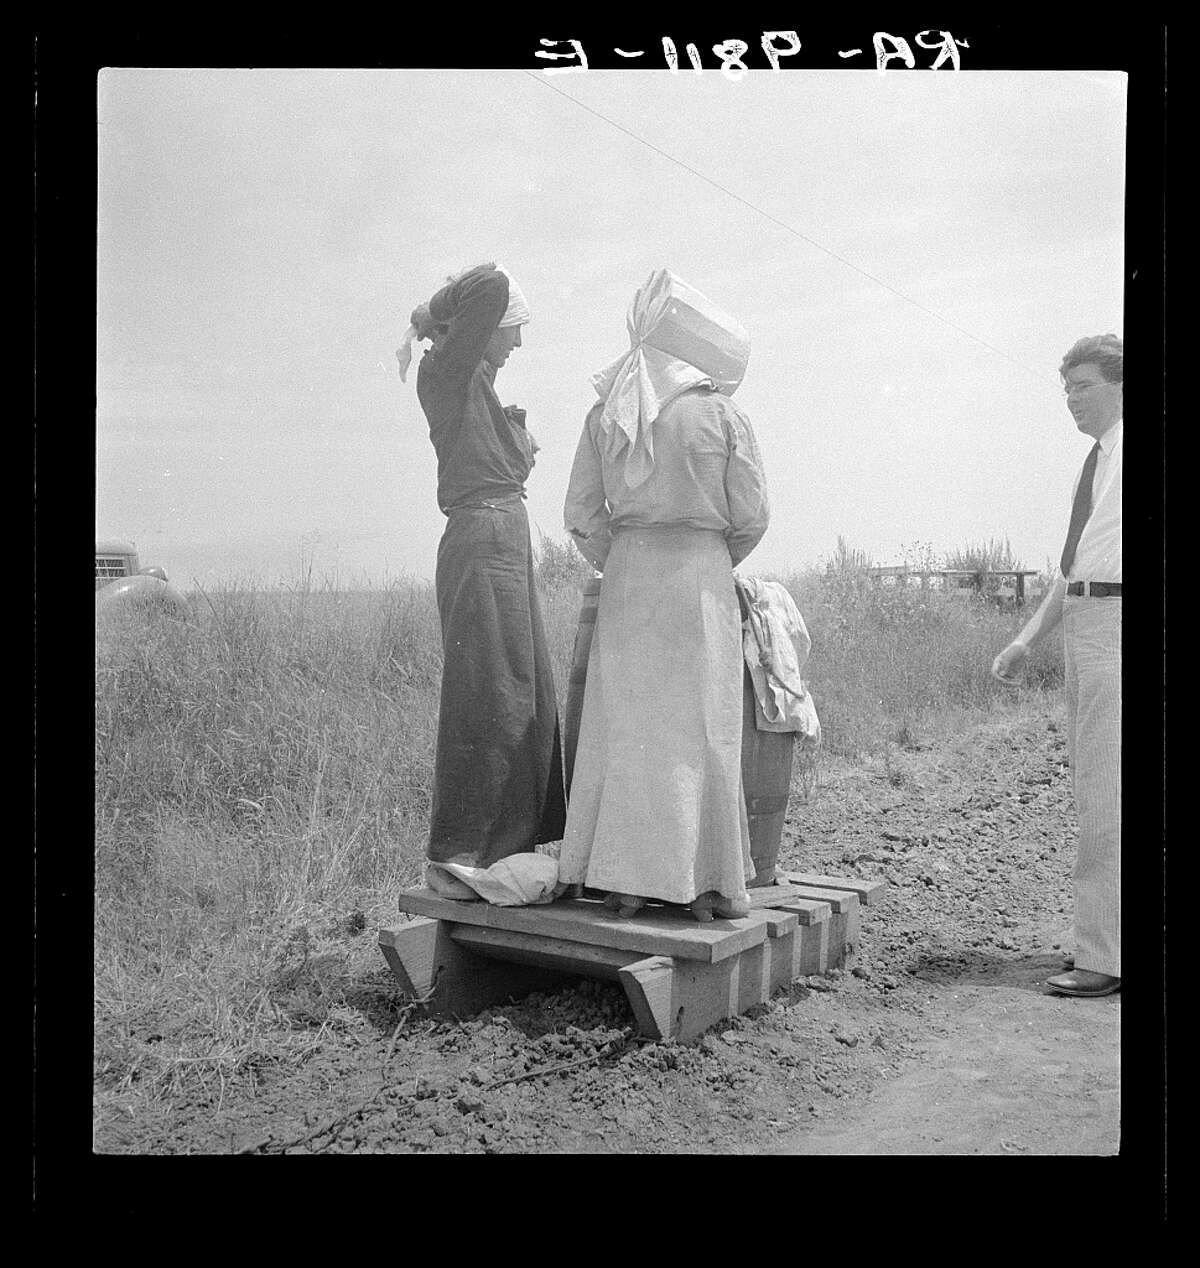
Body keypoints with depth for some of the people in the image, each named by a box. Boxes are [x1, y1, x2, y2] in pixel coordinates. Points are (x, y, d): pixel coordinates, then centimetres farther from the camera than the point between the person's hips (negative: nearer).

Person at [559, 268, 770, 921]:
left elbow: (581, 514, 5)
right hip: (702, 573, -3)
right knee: (701, 726, 4)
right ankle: (705, 883, 8)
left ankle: (623, 877, 10)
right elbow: (751, 516, -2)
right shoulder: (722, 414, -4)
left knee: (623, 722, 7)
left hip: (625, 574, 3)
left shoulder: (605, 415, 5)